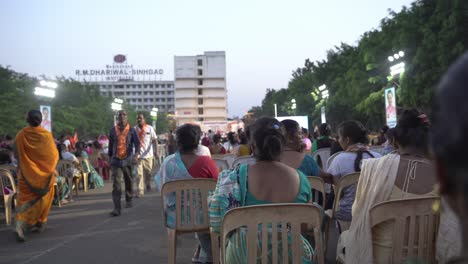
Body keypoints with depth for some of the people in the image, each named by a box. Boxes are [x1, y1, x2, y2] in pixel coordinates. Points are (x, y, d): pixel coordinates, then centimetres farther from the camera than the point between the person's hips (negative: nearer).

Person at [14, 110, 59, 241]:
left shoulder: (20, 135, -7)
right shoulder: (47, 135, -10)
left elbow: (18, 155, 3)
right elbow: (53, 154, -6)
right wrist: (52, 168, 8)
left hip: (26, 173, 1)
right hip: (44, 173, -1)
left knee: (25, 198, 6)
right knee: (43, 198, 16)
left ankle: (20, 225, -10)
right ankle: (40, 223, 25)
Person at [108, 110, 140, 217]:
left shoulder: (131, 130, 1)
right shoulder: (113, 130, 7)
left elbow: (137, 143, -7)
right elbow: (110, 145, 16)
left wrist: (136, 154, -24)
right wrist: (110, 158, 19)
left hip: (128, 160, 0)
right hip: (116, 161, 0)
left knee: (129, 182, 15)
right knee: (116, 185, -9)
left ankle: (129, 200, 37)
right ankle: (117, 208, -11)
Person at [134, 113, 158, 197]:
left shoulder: (150, 128, 1)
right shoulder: (134, 129, 3)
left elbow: (154, 140, -1)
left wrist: (156, 151, -12)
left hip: (148, 155, 0)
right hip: (138, 155, 0)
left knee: (148, 172, 11)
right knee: (139, 174, -7)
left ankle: (148, 184, 39)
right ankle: (140, 191, -4)